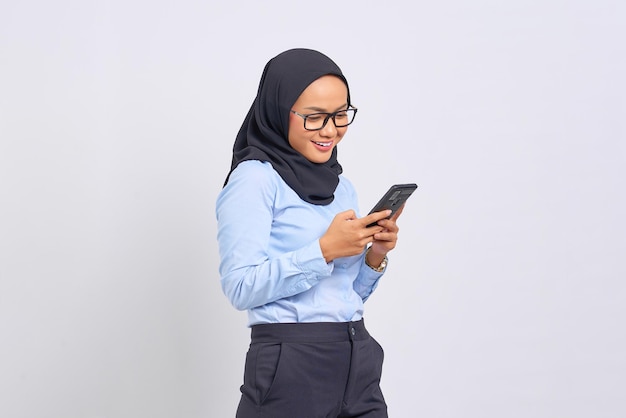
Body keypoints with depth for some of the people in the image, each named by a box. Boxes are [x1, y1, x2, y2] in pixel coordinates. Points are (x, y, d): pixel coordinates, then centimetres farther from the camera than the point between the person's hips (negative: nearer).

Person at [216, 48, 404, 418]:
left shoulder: (341, 185, 13)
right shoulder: (255, 179, -8)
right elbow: (241, 287, -16)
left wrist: (374, 257, -1)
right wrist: (324, 250, -20)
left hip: (359, 363, 7)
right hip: (290, 369, -7)